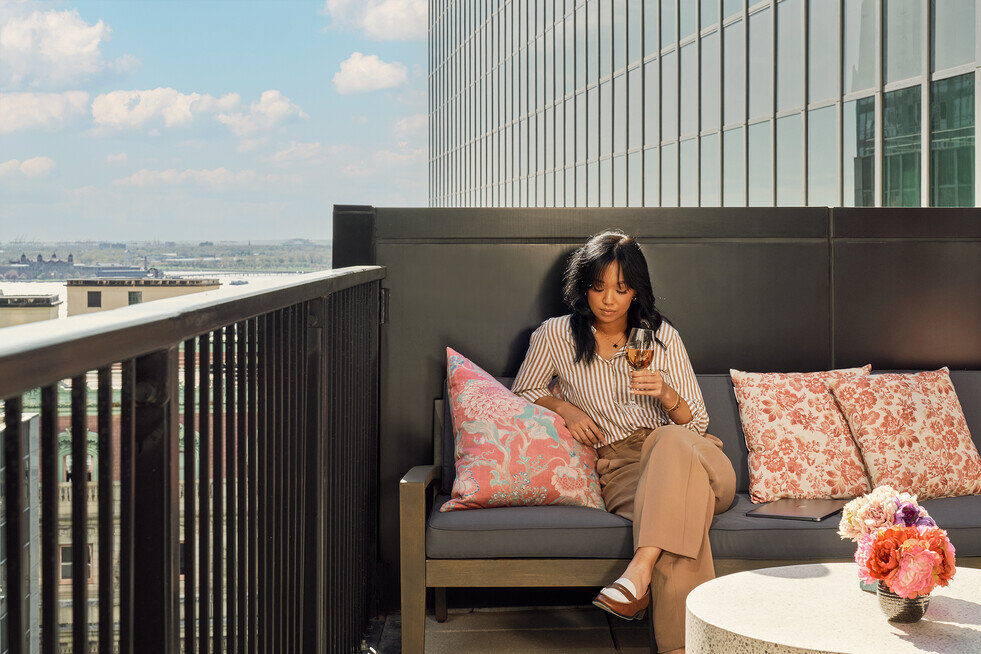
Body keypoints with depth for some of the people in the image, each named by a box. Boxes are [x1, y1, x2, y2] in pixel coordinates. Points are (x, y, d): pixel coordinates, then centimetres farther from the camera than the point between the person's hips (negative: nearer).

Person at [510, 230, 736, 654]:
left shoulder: (662, 337, 12)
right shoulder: (554, 336, 9)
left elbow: (697, 422, 11)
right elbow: (522, 393, 22)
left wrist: (665, 394, -12)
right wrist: (563, 406, 0)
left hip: (680, 451, 1)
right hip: (616, 470, -1)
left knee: (672, 442, -39)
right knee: (682, 510, -37)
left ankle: (640, 570, -51)